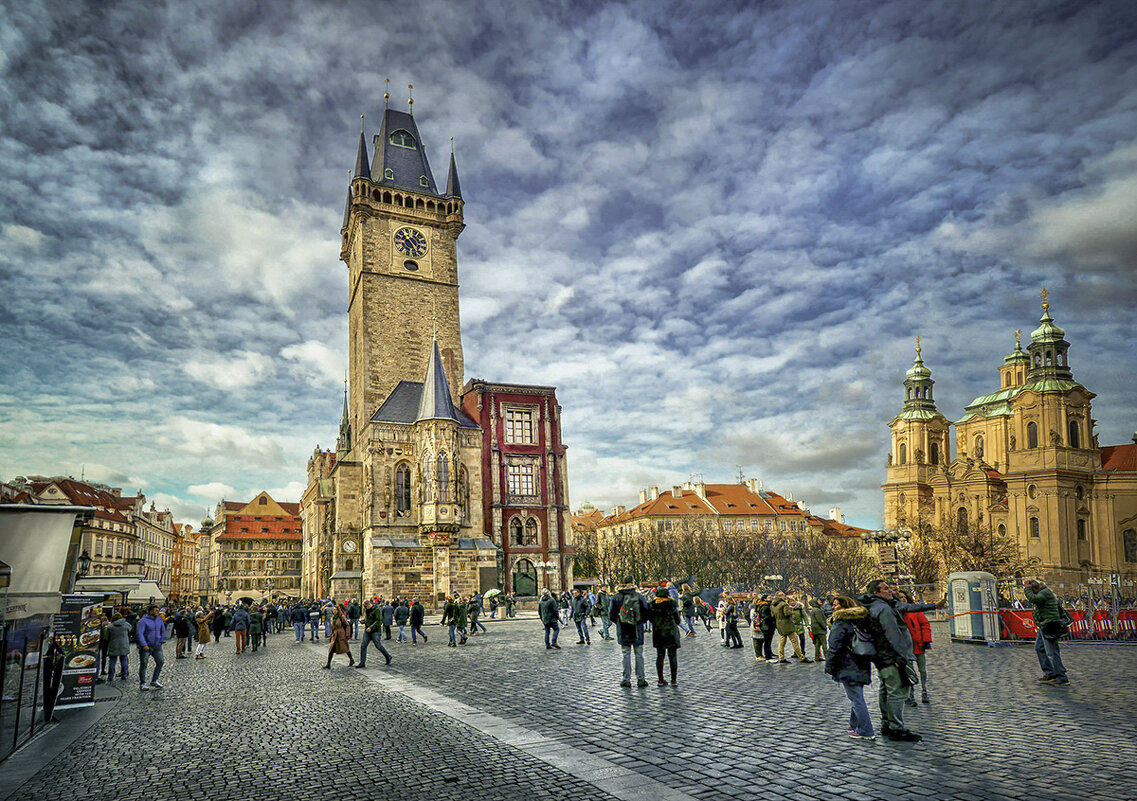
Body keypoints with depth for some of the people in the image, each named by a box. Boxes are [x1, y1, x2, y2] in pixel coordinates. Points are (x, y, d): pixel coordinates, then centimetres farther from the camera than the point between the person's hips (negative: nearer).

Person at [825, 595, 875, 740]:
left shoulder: (840, 622, -12)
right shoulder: (860, 619, 12)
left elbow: (834, 647, -14)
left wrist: (830, 667, -8)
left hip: (848, 667, -8)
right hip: (862, 664, 8)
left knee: (856, 698, -2)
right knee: (857, 697, 19)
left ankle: (865, 732, 1)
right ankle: (855, 725, 29)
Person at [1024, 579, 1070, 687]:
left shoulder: (1045, 593, -17)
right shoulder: (1043, 592, 14)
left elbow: (1033, 598, -31)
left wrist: (1027, 588, -21)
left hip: (1049, 627, -11)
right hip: (1044, 626, 11)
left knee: (1052, 652, -8)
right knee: (1039, 648, 18)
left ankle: (1062, 679, -3)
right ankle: (1049, 674, 23)